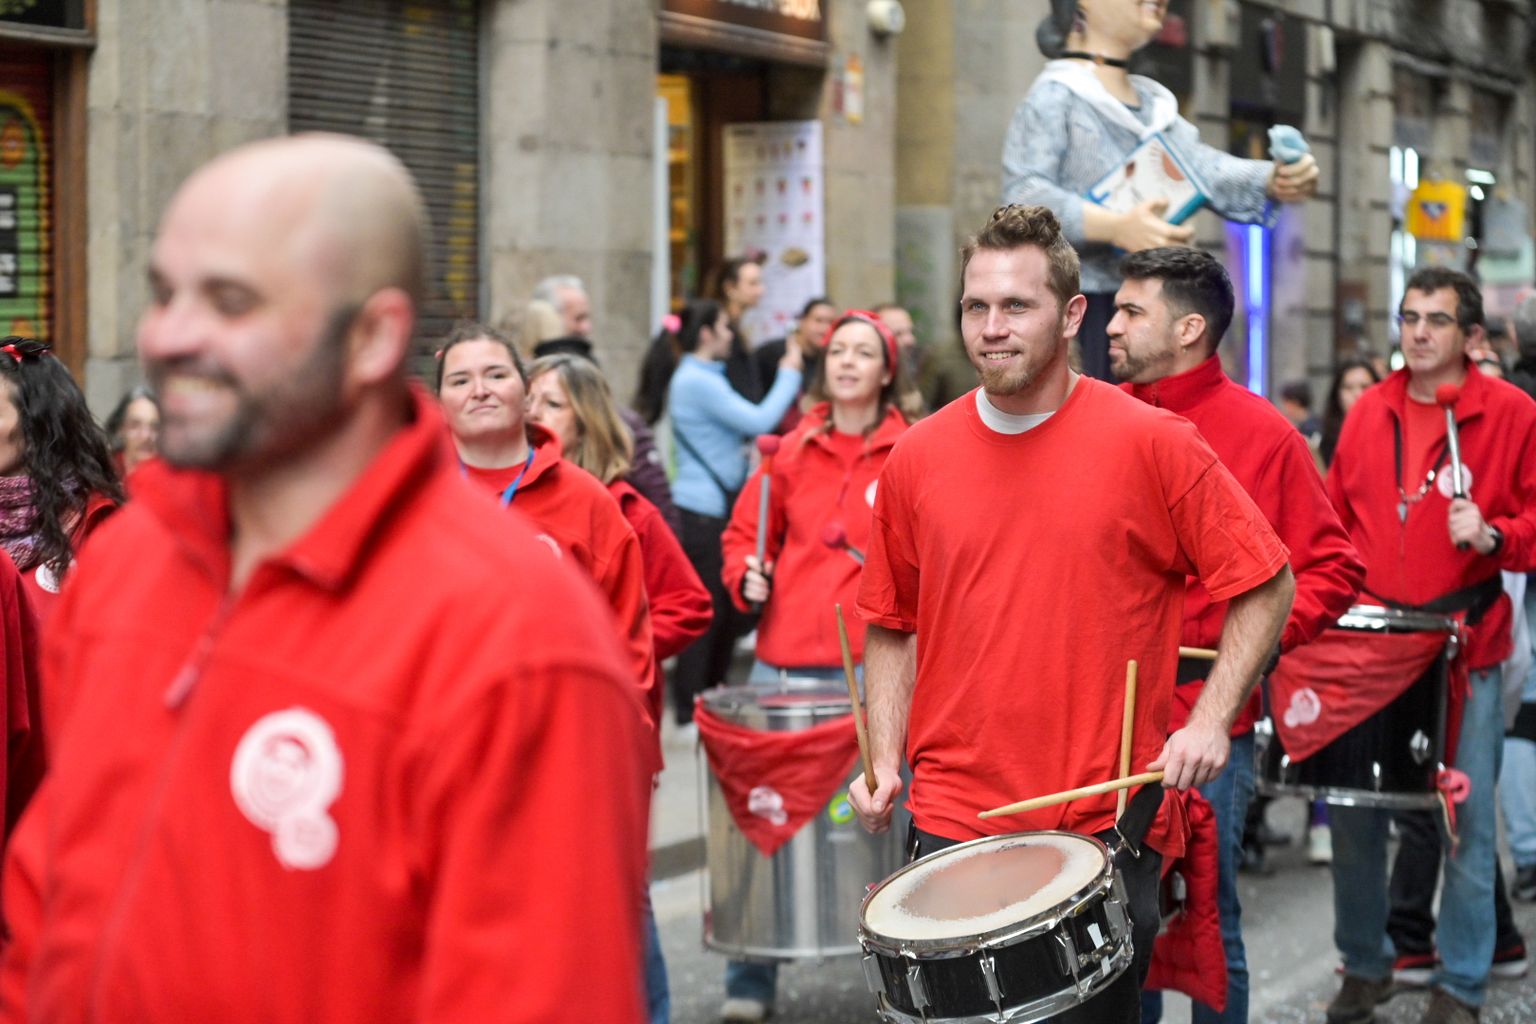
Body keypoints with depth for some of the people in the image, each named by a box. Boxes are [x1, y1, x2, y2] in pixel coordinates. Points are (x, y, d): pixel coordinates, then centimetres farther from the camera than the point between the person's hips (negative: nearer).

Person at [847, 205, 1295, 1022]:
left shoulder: (1152, 445, -6)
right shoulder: (917, 459, 3)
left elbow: (1266, 587, -1)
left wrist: (1211, 719, -11)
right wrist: (886, 761, 1)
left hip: (1110, 827, -2)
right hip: (952, 824, 2)